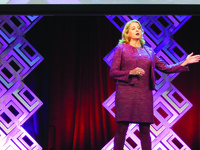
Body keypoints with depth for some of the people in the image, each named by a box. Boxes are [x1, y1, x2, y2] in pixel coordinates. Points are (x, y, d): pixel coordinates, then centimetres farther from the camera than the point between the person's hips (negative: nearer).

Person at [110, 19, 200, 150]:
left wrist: (185, 62, 8)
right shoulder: (121, 48, 7)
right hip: (126, 92, -3)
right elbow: (113, 72, 1)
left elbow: (165, 68, 15)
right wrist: (131, 72, -14)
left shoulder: (148, 51, 18)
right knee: (122, 128, -5)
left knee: (145, 129, 2)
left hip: (145, 93, 3)